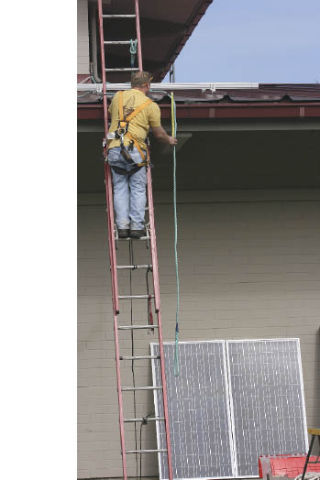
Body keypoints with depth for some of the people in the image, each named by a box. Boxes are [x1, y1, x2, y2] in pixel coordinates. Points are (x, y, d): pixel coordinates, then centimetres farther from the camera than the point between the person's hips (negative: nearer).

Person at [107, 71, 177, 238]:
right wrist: (169, 140, 32)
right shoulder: (151, 105, 4)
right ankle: (136, 226, 2)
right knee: (138, 189, 7)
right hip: (134, 150, -3)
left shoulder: (118, 97, 12)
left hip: (114, 149, 3)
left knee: (120, 188, 10)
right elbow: (159, 133, 11)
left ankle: (122, 226, 3)